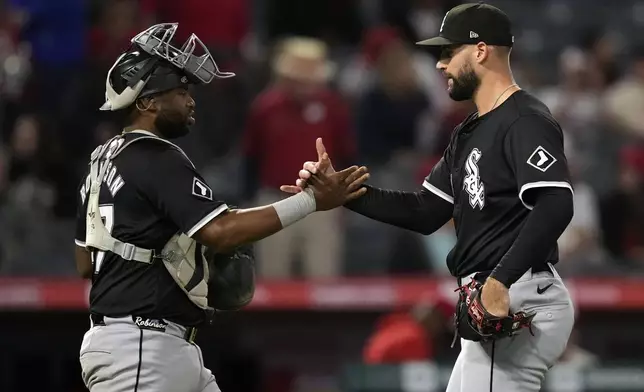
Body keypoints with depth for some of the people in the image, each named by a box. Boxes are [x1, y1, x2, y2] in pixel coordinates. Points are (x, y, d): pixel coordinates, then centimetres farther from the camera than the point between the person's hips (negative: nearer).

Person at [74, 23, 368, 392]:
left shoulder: (106, 159, 16)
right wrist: (312, 200, -20)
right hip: (137, 349, -10)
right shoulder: (156, 159, -13)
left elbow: (86, 262, 20)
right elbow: (221, 232, -23)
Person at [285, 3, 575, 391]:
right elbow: (425, 213, 20)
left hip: (520, 301, -11)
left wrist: (500, 280, -34)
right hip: (490, 303, 11)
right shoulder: (470, 133, 20)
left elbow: (555, 205, -27)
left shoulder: (526, 122, -13)